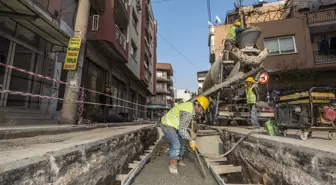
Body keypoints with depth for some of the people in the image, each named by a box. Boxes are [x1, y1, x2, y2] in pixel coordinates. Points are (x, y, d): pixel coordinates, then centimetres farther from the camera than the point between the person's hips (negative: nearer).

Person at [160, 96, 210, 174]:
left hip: (172, 125, 11)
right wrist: (191, 141, -19)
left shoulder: (190, 106, 5)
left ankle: (179, 161, 29)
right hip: (168, 125, -11)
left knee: (181, 142, 15)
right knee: (176, 145, -14)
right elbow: (182, 130, -26)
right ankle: (172, 165, 3)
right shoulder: (188, 112, -27)